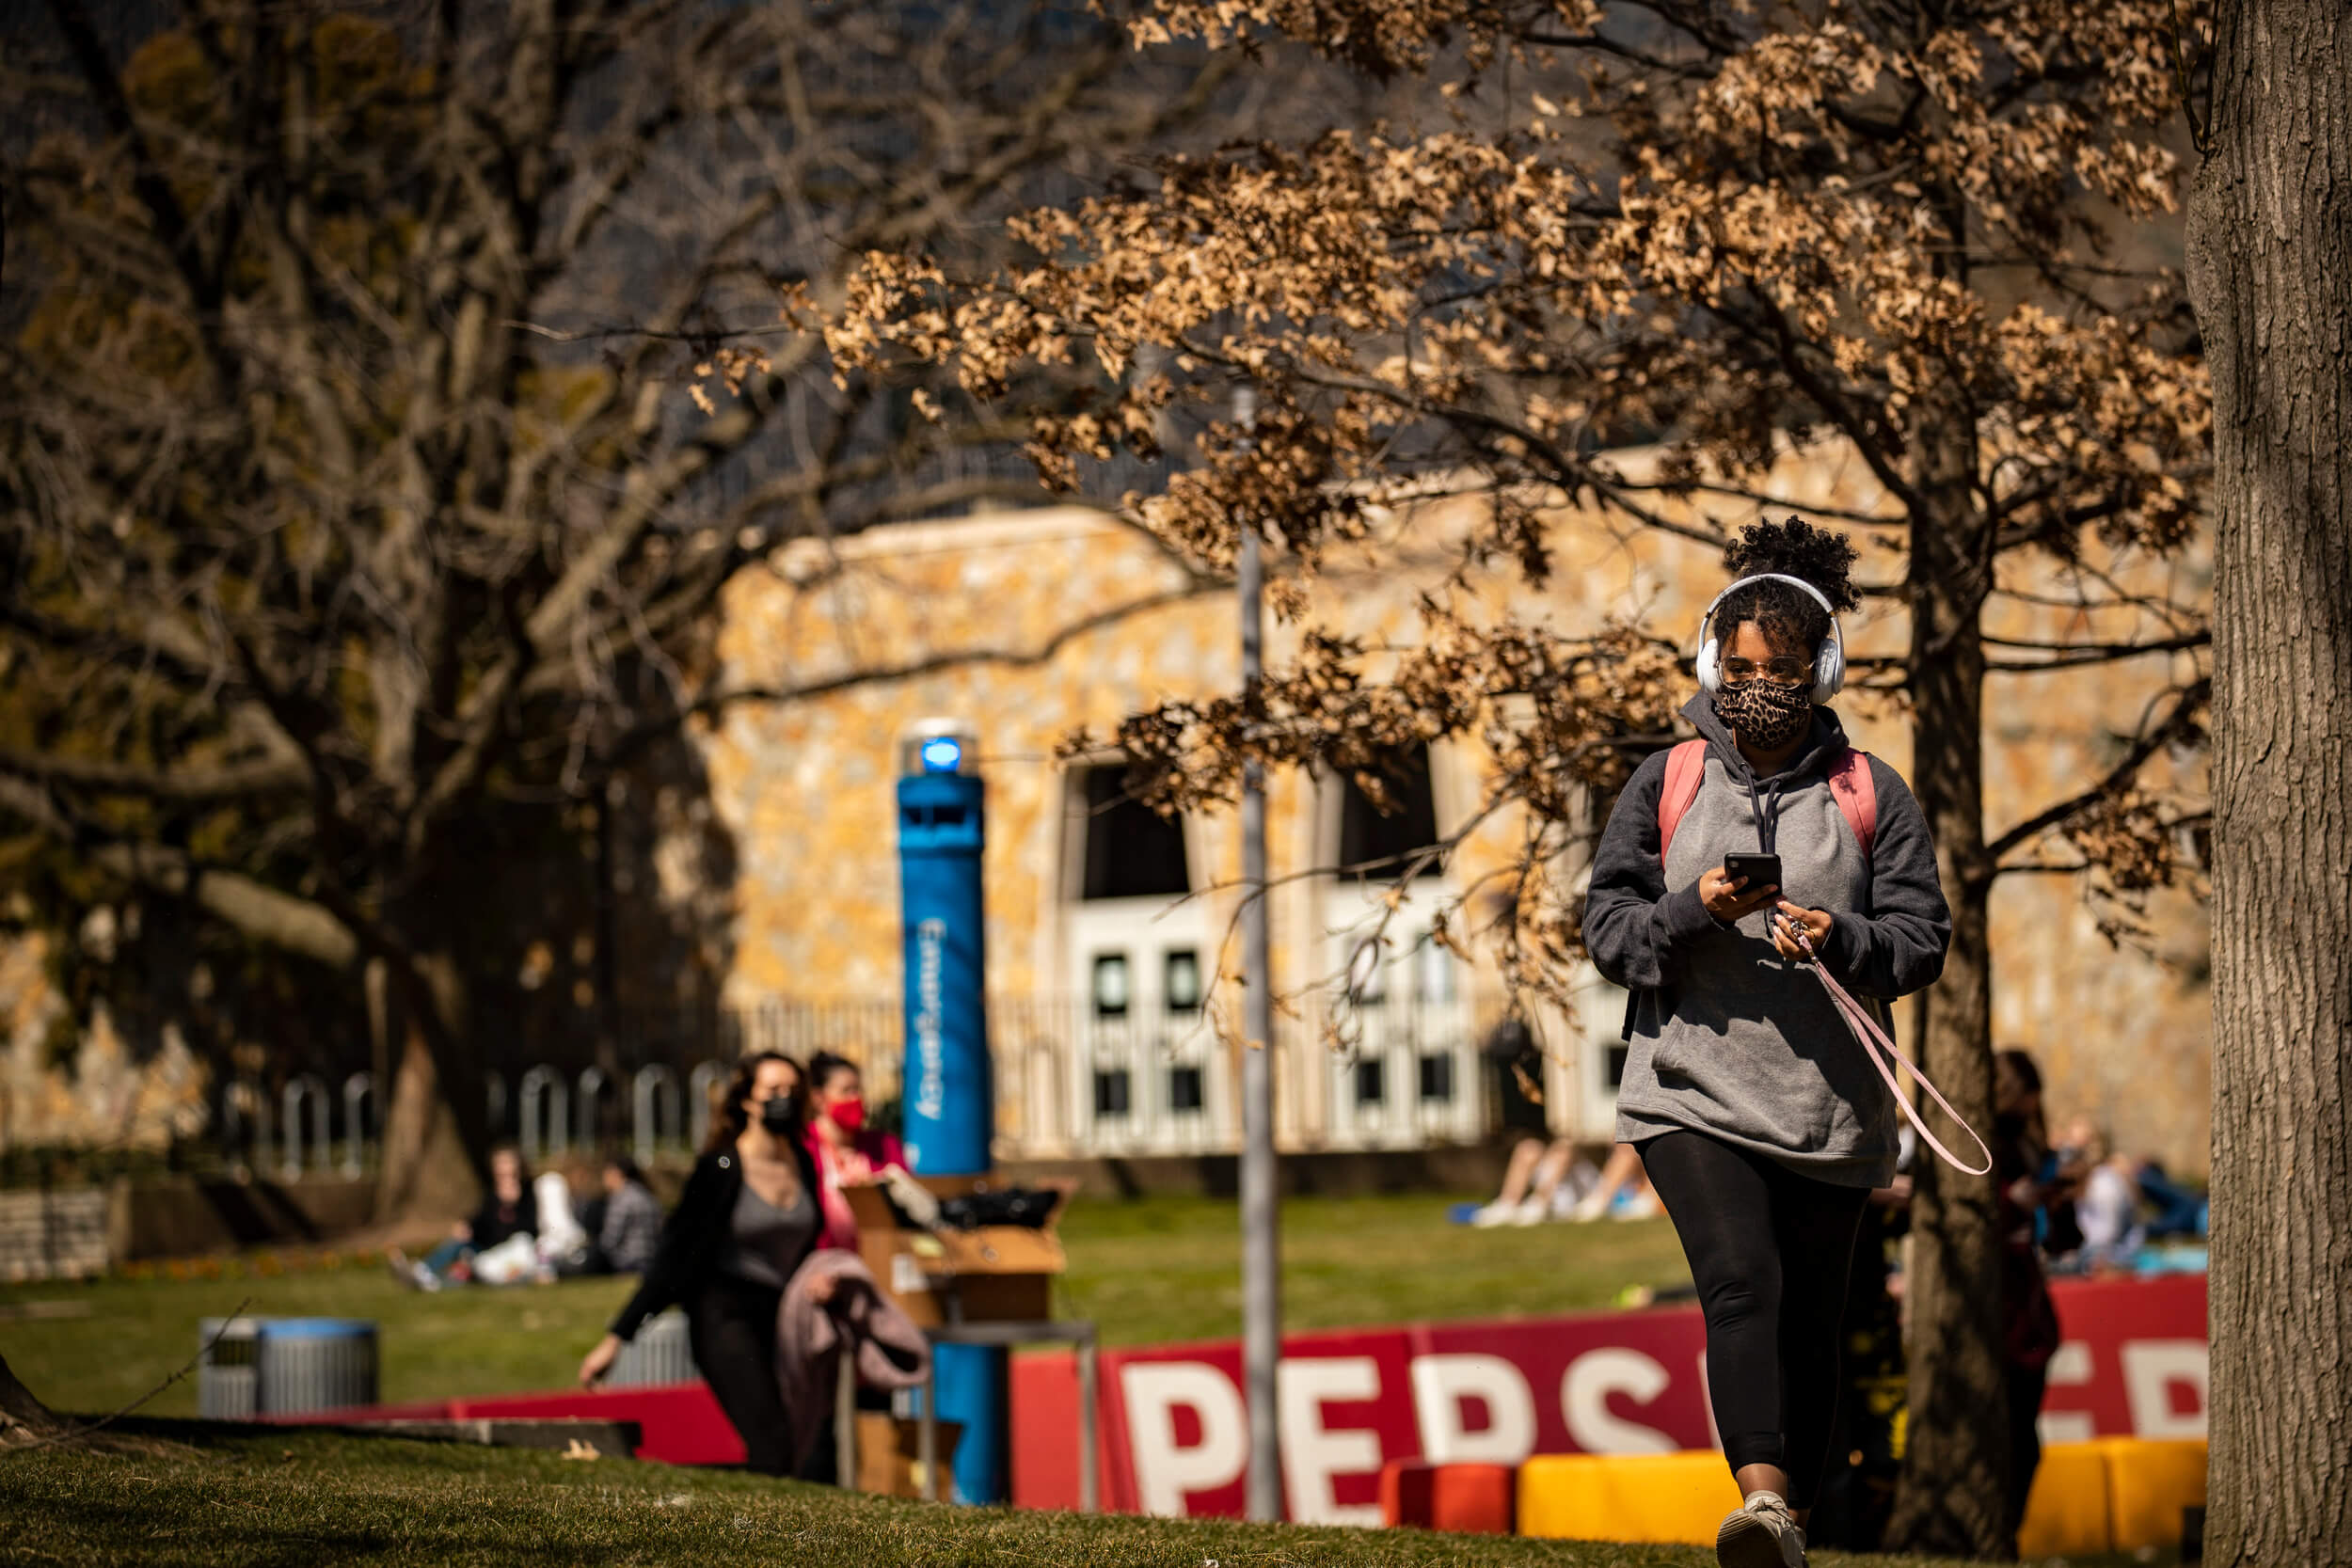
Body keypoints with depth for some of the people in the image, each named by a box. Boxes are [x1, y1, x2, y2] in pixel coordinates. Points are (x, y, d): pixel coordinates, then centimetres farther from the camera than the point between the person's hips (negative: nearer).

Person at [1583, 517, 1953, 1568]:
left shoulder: (1871, 795, 5)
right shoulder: (1665, 784, 7)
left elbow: (1922, 940, 0)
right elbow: (1608, 926, 4)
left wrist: (1843, 939, -20)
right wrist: (1695, 910, -15)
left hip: (1829, 1102, 1)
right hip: (1692, 1088, -1)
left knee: (1807, 1321, 9)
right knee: (1741, 1284, -21)